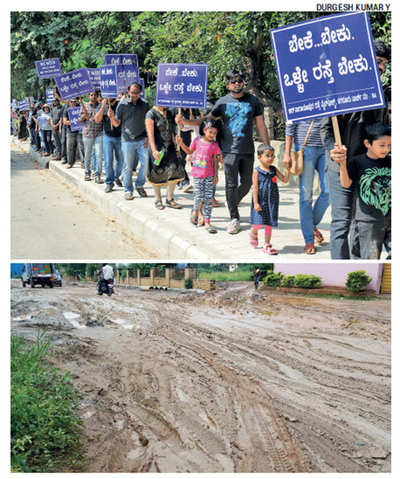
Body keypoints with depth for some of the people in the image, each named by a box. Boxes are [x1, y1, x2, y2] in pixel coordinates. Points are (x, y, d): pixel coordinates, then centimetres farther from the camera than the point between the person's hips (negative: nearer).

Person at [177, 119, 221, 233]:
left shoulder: (214, 145, 0)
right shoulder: (197, 140, 1)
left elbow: (215, 161, 6)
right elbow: (189, 151, 16)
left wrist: (216, 175, 5)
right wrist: (181, 144, 2)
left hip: (209, 175, 0)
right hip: (197, 174, 0)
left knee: (208, 198, -1)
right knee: (198, 197, -5)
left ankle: (207, 222, 4)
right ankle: (195, 213, 26)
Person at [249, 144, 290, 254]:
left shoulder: (274, 170, 6)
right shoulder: (257, 171, -7)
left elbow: (285, 180, 5)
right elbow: (255, 188, -10)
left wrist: (288, 170, -10)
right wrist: (256, 203, -14)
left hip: (272, 201, 4)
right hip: (261, 201, -4)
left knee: (269, 223, 7)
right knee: (259, 223, -5)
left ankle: (267, 245, 16)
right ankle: (253, 233, 29)